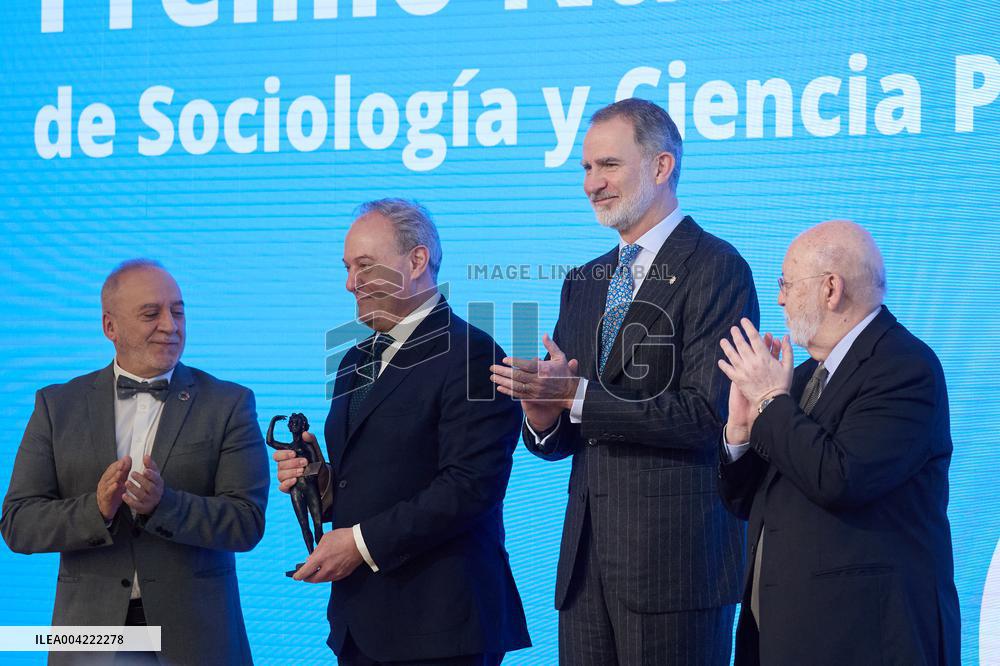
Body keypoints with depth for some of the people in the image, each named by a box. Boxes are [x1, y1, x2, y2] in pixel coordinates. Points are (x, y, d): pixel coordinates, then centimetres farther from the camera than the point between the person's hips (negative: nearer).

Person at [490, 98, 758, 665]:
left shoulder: (716, 268, -7)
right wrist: (543, 417, -5)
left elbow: (706, 416, -17)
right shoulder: (583, 283, 18)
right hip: (587, 554, 7)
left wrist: (575, 395, -19)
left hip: (675, 553, -7)